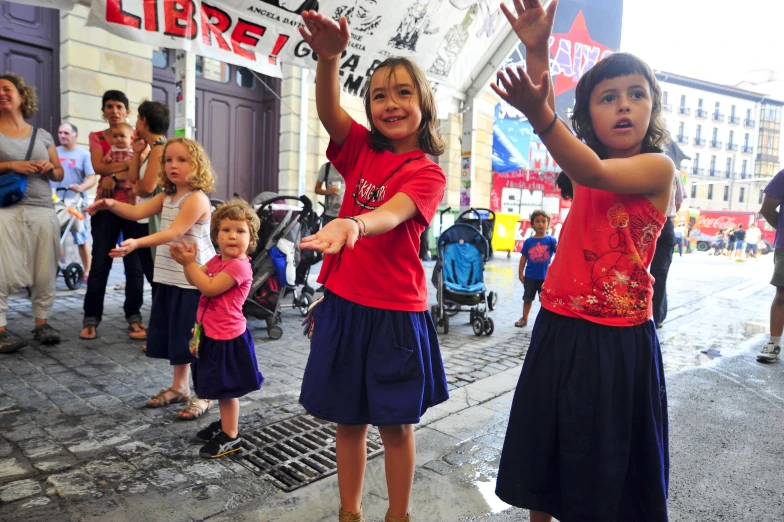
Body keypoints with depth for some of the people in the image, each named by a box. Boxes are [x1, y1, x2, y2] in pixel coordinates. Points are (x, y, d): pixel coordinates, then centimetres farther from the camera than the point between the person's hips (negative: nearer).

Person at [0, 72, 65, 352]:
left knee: (45, 270, 3)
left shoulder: (43, 136, 15)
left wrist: (50, 169, -3)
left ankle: (41, 323, 14)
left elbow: (59, 174, 19)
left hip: (43, 210, 3)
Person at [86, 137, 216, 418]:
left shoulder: (197, 198, -15)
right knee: (175, 334, 17)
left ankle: (203, 395, 12)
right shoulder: (167, 196, 13)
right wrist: (112, 205, -11)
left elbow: (175, 232, -24)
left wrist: (137, 243, -35)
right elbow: (137, 211, 7)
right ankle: (179, 387, 33)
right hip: (170, 278, 9)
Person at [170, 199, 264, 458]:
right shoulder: (217, 261, 7)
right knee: (221, 387, 23)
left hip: (227, 337, -9)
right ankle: (227, 422, 41)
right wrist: (187, 261, -8)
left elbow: (209, 287, -26)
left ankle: (231, 436, 19)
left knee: (226, 387, 4)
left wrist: (189, 262, -19)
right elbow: (195, 280, 10)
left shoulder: (240, 266, -22)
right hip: (213, 334, 9)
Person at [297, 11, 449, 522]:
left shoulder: (429, 173, -7)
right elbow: (330, 110, -13)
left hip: (396, 312, -3)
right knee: (349, 418, 15)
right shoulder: (362, 149, 5)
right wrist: (329, 56, -31)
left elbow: (391, 214, -26)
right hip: (343, 303, 4)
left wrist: (352, 224, -47)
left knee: (395, 422, 10)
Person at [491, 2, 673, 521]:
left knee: (604, 469, 12)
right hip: (558, 330, 5)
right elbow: (550, 125, -3)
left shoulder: (659, 167, -9)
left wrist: (540, 115, -42)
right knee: (545, 452, 17)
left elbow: (593, 173, -27)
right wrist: (537, 48, -14)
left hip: (618, 341, -5)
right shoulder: (588, 160, 8)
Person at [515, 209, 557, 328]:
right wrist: (520, 273, 0)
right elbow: (523, 257, 2)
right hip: (530, 276, 1)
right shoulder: (529, 241, -2)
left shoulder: (551, 240, -5)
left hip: (545, 277, -1)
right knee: (527, 298, 14)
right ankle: (524, 319, 28)